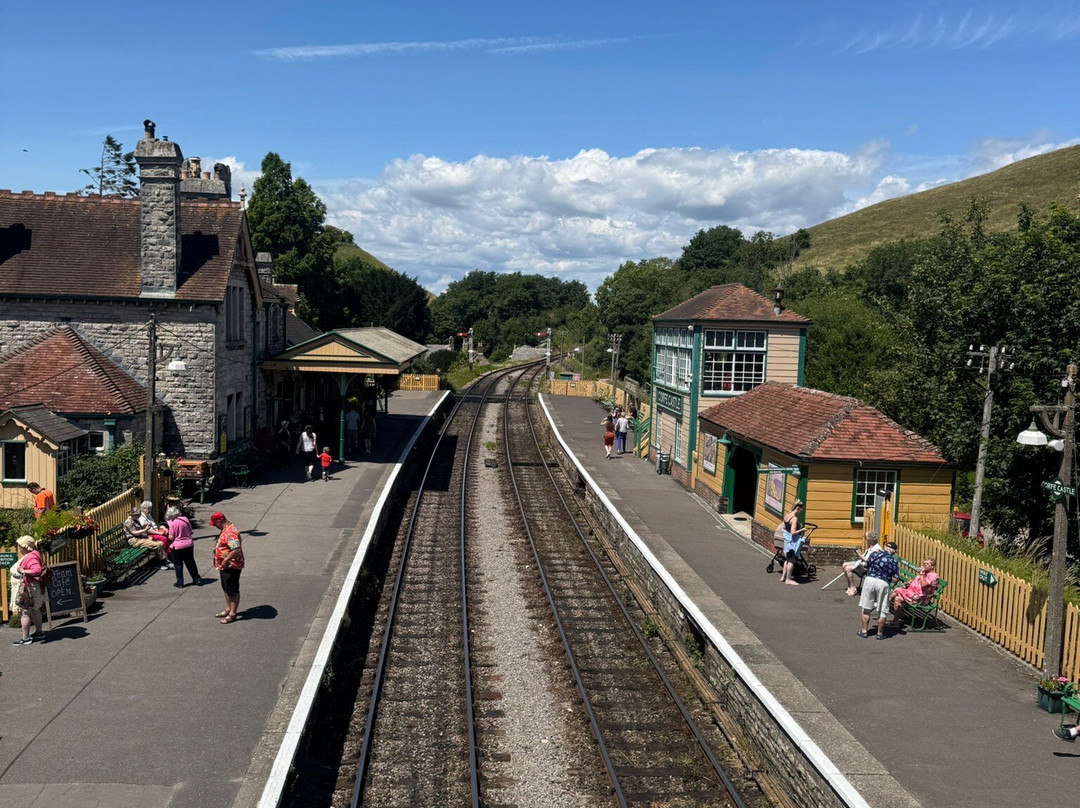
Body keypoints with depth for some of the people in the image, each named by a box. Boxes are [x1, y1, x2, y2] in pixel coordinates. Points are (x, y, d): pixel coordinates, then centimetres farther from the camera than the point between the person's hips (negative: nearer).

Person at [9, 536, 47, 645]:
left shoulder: (31, 557, -20)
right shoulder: (28, 556, 12)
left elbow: (37, 570, -32)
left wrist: (22, 571, -27)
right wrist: (13, 572, 19)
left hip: (28, 589, -11)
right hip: (24, 588, 11)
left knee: (24, 612, -6)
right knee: (34, 610, 18)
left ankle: (25, 638, -2)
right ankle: (39, 633, 28)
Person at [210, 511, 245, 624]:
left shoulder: (230, 532, -25)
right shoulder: (225, 529, 9)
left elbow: (237, 550, -35)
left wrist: (225, 561, -28)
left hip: (231, 566, -11)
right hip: (225, 566, 11)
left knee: (232, 590, 0)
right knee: (226, 588, 20)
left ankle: (232, 614, 9)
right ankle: (228, 610, 32)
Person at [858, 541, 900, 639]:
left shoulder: (874, 554, 3)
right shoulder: (893, 561, -3)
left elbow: (866, 567, 13)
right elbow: (895, 578, -4)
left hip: (869, 580, 2)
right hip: (883, 584, -2)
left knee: (866, 608, 12)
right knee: (882, 611, 11)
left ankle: (864, 631, 18)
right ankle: (880, 633, 17)